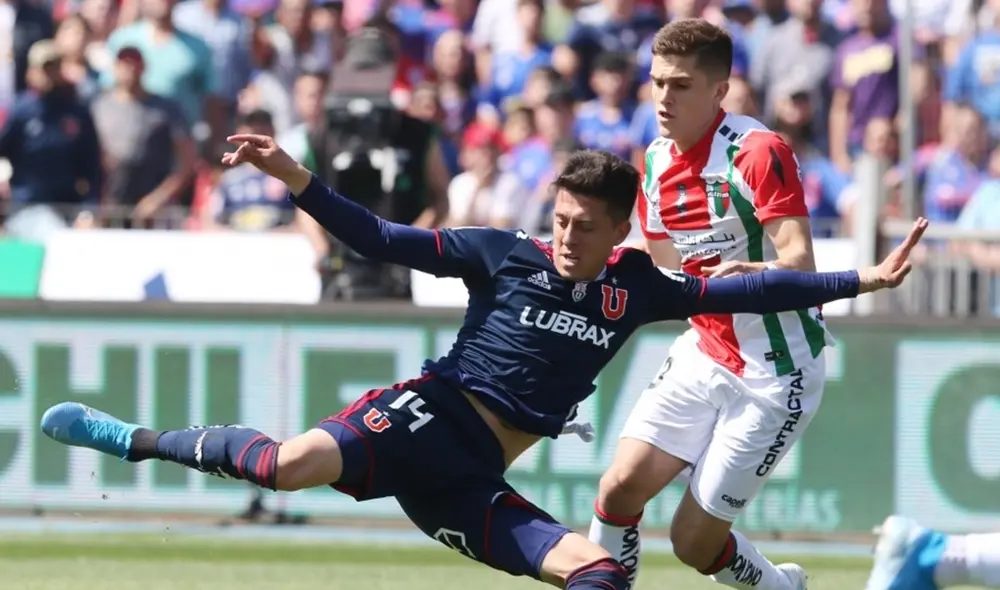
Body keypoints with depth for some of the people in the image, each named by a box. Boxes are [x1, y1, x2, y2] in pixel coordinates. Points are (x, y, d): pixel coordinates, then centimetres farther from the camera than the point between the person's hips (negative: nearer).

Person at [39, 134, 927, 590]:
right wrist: (298, 183, -17)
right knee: (298, 464, -32)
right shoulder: (504, 256, 0)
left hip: (469, 482, 5)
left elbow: (744, 291, 12)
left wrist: (862, 281, 8)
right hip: (430, 418, -5)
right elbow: (387, 242, -5)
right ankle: (141, 440, -11)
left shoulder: (634, 291, 11)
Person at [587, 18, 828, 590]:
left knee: (695, 542, -4)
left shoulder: (759, 151, -18)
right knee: (621, 487, -10)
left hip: (775, 373, -7)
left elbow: (800, 263, -27)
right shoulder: (656, 162, 5)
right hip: (703, 355, 7)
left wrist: (750, 273, -48)